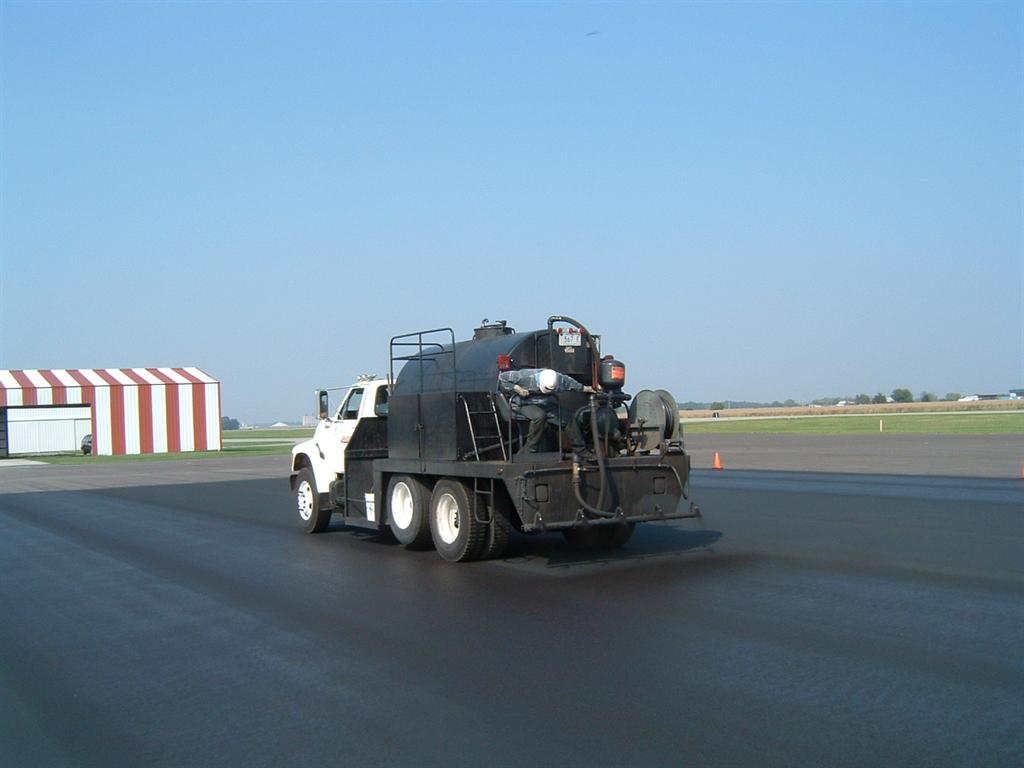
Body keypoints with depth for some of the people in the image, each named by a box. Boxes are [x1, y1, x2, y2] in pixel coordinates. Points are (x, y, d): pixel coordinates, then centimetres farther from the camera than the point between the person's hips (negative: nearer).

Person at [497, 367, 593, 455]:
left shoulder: (558, 378, -17)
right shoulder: (525, 376, -28)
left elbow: (569, 382, 7)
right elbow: (502, 377, -19)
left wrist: (584, 388, 13)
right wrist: (516, 388, -27)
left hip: (545, 404, 5)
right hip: (524, 404, -5)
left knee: (568, 419, -7)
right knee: (539, 416, -37)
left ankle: (580, 450, 11)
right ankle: (529, 450, -25)